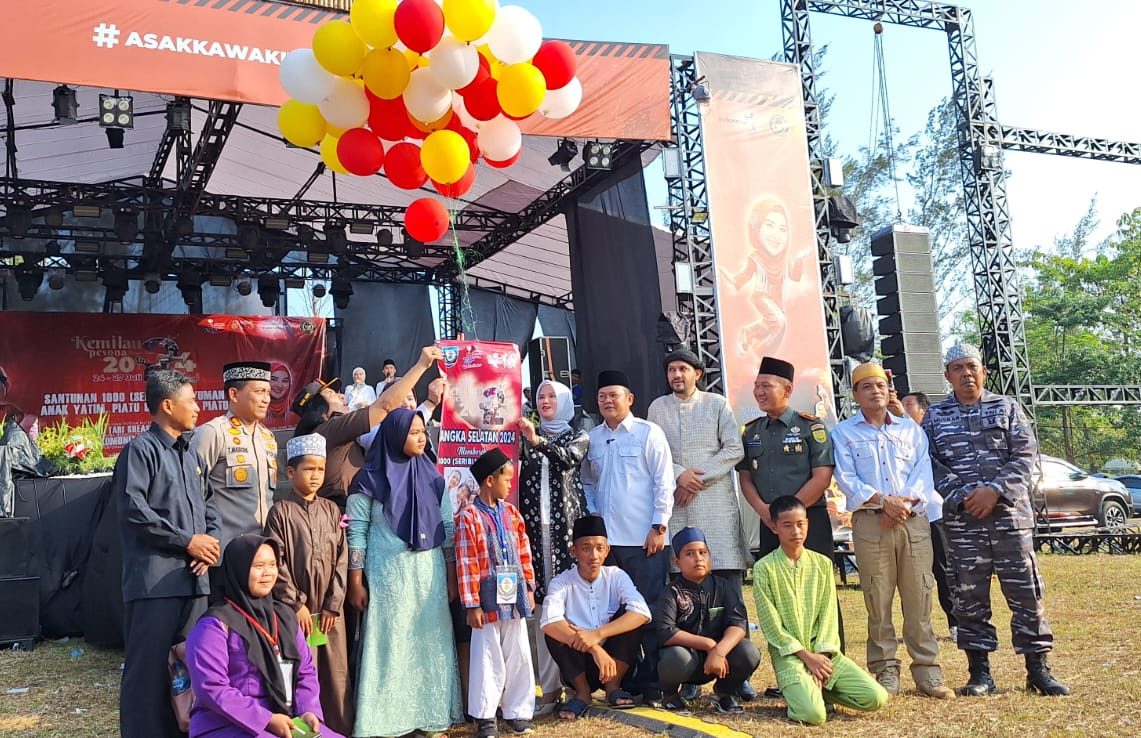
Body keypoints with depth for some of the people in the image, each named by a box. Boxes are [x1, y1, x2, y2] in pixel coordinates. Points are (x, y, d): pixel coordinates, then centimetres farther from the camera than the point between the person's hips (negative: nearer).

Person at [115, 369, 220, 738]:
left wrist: (210, 542, 0)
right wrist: (187, 541, -12)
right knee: (150, 665, -3)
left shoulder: (192, 455, 18)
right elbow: (133, 510, -15)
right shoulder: (141, 450, -6)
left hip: (193, 578, 7)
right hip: (155, 579, -7)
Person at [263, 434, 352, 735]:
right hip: (297, 608, -3)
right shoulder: (281, 511, -1)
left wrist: (333, 605, -2)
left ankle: (340, 729, 16)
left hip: (330, 609, 3)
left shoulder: (331, 510, 8)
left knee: (337, 675, 6)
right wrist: (296, 604, -9)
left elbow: (342, 559, 5)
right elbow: (277, 562, -6)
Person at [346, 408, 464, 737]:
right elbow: (357, 532, -3)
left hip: (429, 573, 4)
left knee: (431, 643, 7)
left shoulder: (432, 476, 7)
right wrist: (356, 583, -6)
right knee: (391, 645, 1)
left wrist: (451, 576, 8)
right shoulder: (370, 479, -4)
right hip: (388, 575, -4)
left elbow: (447, 527, 10)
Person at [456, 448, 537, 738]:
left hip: (515, 596, 6)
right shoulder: (469, 517, -11)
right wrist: (472, 605, -14)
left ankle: (518, 712, 24)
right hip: (488, 599, -6)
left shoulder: (512, 513, 8)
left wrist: (529, 589, 12)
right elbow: (466, 565, -13)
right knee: (488, 659, 3)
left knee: (519, 656, 11)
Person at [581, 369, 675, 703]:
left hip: (644, 539, -4)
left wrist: (658, 527, -9)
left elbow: (664, 482, -5)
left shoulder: (649, 433, -2)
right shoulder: (592, 437, 9)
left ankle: (652, 681, 11)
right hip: (605, 538, 4)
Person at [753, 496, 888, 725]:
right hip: (789, 654, -4)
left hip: (823, 653, 4)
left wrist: (821, 655, -10)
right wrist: (806, 656, -12)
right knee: (813, 714, -27)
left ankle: (818, 687, 9)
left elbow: (829, 614, 3)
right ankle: (795, 691, 7)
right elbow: (771, 623, -8)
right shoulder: (764, 568, -5)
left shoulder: (823, 564, 7)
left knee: (876, 698, -12)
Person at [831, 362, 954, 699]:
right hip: (870, 522, -2)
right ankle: (885, 672, 7)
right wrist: (884, 501, -15)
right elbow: (846, 478, -3)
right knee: (878, 600, -1)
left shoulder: (910, 428, 17)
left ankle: (927, 671, 7)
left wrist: (906, 502, -11)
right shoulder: (844, 433, 9)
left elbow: (923, 471, 6)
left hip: (914, 520, 2)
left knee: (919, 598, 0)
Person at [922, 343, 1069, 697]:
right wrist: (963, 496, -12)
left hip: (1010, 513, 0)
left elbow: (1025, 455, 0)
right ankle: (980, 673, 13)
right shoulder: (935, 417, 9)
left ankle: (1038, 670, 12)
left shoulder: (1007, 407, 9)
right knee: (969, 597, 3)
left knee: (1025, 592, 1)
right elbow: (932, 465, 1)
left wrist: (994, 490, -13)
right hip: (961, 519, 0)